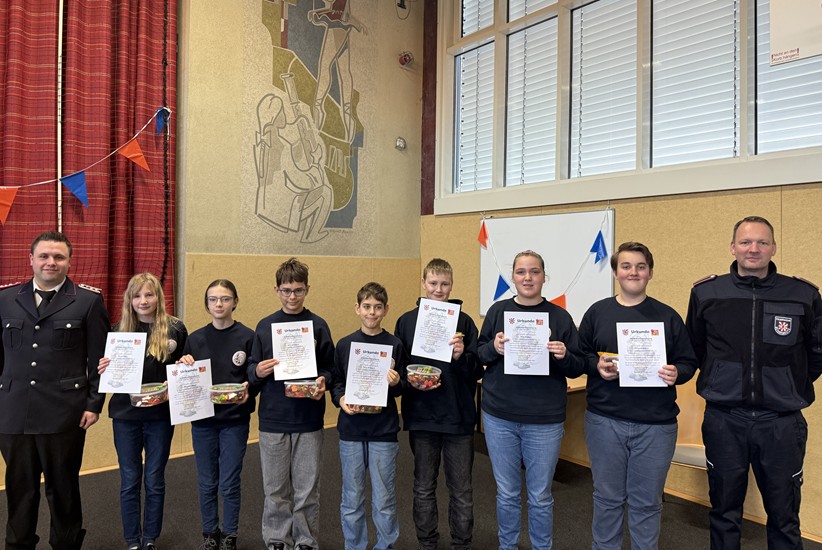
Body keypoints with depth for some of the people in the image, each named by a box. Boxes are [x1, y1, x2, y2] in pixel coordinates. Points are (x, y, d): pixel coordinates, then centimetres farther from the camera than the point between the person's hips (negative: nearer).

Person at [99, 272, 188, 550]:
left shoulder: (175, 328, -4)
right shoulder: (119, 330, 2)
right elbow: (108, 369, 9)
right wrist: (106, 369, -13)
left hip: (160, 414, -1)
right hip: (125, 414, 2)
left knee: (154, 480, 10)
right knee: (130, 481, 11)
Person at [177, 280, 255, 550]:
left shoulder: (248, 337, -7)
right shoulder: (195, 338, 1)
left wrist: (248, 389, -23)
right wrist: (184, 367, -14)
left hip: (235, 420, -2)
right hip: (202, 419, 3)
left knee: (229, 484, 6)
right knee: (207, 483, 13)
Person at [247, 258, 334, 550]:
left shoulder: (318, 325, 1)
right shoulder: (265, 326, 4)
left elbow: (331, 367, 4)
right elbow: (252, 370, 7)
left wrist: (323, 381, -16)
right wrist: (258, 372, -14)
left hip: (309, 420, -1)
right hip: (272, 419, 1)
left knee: (307, 489, 8)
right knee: (275, 489, 11)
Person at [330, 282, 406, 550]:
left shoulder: (395, 345, -3)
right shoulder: (345, 344, 2)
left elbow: (402, 389, 2)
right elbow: (335, 382, 7)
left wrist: (396, 383, -19)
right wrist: (340, 398, -11)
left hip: (384, 431, -1)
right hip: (351, 430, 2)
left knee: (384, 501, 8)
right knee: (351, 500, 12)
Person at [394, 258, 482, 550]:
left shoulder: (464, 321, -2)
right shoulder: (406, 321, 1)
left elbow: (477, 371, -3)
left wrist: (461, 356, -22)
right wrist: (412, 381, -16)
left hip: (459, 416, -1)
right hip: (421, 417, 1)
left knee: (461, 490, 11)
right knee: (424, 488, 16)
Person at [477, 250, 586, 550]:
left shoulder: (560, 316, -2)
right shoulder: (498, 311, 1)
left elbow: (578, 367, 2)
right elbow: (478, 356, 5)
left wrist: (564, 356, -19)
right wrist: (493, 348, -16)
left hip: (544, 421, -1)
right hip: (499, 417, 1)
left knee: (541, 497, 12)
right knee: (507, 493, 15)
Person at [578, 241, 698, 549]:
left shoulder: (668, 316, 4)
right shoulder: (597, 313, 4)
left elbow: (688, 362, 6)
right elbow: (579, 355, 7)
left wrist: (676, 373, -15)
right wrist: (596, 365, -12)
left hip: (656, 424, 0)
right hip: (604, 420, 0)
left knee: (647, 501, 11)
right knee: (607, 497, 13)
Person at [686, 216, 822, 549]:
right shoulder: (706, 293, -2)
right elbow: (693, 349, 11)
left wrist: (792, 385, 9)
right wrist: (724, 378, 9)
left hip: (781, 421, 0)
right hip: (724, 419, 0)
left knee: (784, 516, 13)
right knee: (724, 511, 14)